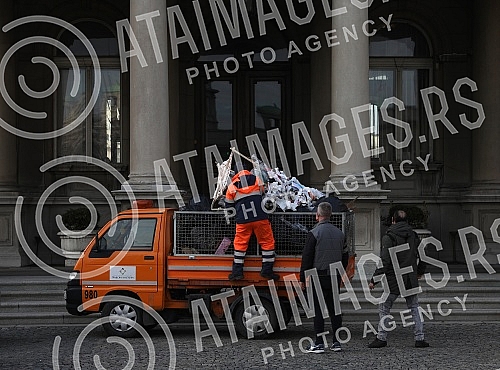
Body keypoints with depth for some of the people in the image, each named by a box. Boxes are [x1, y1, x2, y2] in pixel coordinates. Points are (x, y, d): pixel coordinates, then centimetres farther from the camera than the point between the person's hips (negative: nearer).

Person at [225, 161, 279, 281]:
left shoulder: (232, 187, 5)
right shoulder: (256, 179, 7)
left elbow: (228, 206, 13)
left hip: (242, 221, 0)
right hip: (260, 217, 0)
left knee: (240, 243, 11)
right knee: (267, 241, 10)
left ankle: (237, 271, 10)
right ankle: (267, 270, 9)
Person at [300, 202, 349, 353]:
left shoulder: (314, 233, -10)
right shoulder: (339, 233, 10)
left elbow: (307, 257, -10)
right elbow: (345, 256, 17)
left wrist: (302, 278, -4)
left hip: (319, 277, -6)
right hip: (335, 278, 6)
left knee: (318, 310, -3)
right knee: (334, 309, 11)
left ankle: (319, 343, -3)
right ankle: (336, 342, 13)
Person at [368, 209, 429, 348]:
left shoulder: (388, 237, -10)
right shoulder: (414, 236, 7)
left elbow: (384, 262, -16)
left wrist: (373, 280, -11)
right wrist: (420, 272, 33)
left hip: (394, 280, -5)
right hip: (411, 280, 5)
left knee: (384, 308, 6)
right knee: (414, 308, 13)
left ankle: (381, 338, 4)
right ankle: (419, 338, 9)